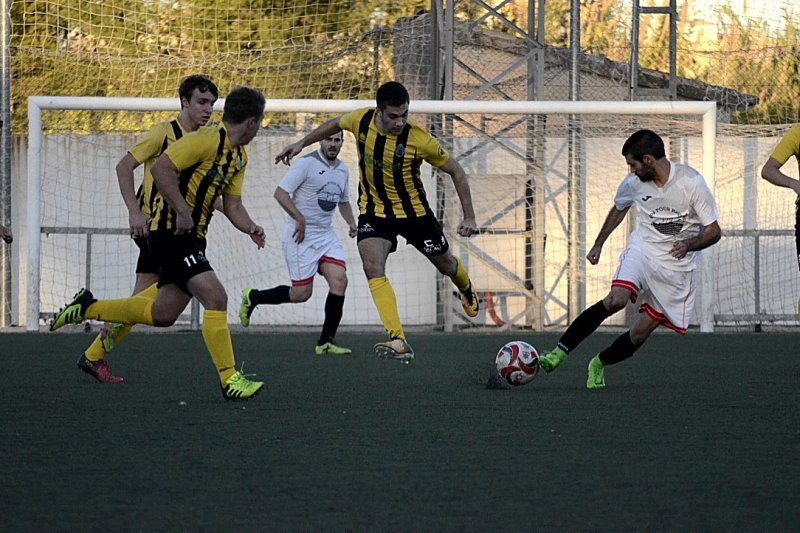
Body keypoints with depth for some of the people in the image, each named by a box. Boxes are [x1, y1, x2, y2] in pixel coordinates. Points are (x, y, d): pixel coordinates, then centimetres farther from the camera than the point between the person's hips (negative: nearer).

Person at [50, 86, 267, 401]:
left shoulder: (239, 156, 14)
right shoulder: (207, 141, -16)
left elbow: (232, 204, 18)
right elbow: (160, 168, -24)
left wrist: (249, 228, -2)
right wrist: (182, 211, -27)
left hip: (191, 238, 10)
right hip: (171, 231, -10)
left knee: (161, 314, 14)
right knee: (215, 298, -18)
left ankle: (88, 307, 31)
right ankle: (229, 380, -16)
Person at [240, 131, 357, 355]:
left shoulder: (343, 169, 12)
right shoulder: (306, 164, -12)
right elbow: (280, 192, -15)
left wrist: (351, 221, 8)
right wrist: (299, 218, -23)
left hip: (326, 234, 7)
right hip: (301, 235, -7)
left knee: (339, 280, -12)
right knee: (302, 293, -6)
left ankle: (325, 342, -6)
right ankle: (252, 297, 18)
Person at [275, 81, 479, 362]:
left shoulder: (420, 140, -27)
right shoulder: (361, 120, -19)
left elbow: (455, 171, -13)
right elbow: (335, 124, 7)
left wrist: (469, 217, -14)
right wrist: (301, 143, 10)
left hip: (414, 212, -1)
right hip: (374, 210, 1)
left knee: (445, 264, 18)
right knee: (373, 268, -23)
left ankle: (466, 289, 58)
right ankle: (399, 342, -29)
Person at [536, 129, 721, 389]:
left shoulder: (691, 182, -18)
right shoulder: (634, 183, -6)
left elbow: (714, 231, -11)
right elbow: (619, 208, 19)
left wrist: (689, 244, -29)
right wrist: (599, 244, 18)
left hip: (677, 264, -1)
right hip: (643, 248, 1)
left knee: (641, 332, -4)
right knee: (617, 299, -28)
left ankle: (599, 364, 23)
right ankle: (559, 352, -27)